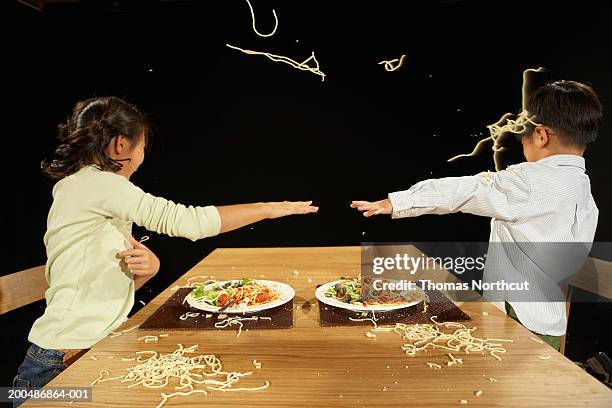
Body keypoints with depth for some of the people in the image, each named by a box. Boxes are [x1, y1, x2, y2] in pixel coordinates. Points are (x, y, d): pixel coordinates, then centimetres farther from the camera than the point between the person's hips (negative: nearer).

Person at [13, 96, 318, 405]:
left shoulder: (92, 188, 12)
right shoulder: (94, 182, -17)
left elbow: (120, 281, 13)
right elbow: (188, 221, -24)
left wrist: (149, 265, -11)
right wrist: (270, 209, -15)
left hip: (99, 349, 8)